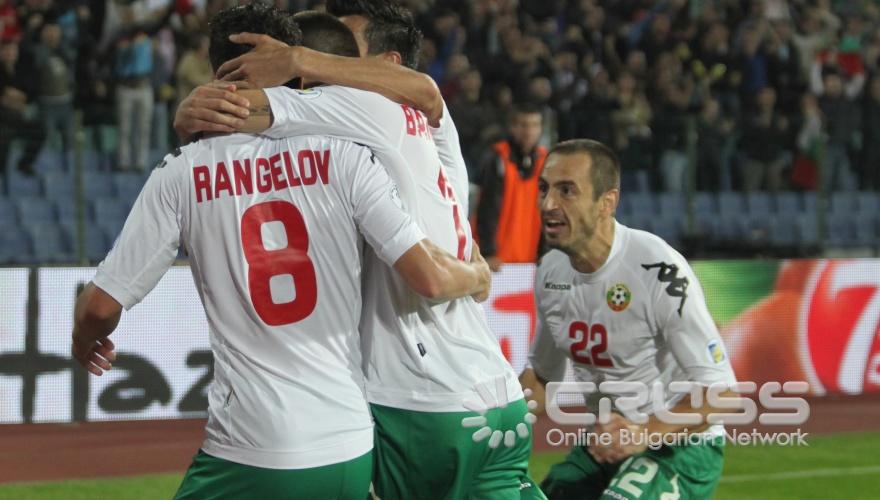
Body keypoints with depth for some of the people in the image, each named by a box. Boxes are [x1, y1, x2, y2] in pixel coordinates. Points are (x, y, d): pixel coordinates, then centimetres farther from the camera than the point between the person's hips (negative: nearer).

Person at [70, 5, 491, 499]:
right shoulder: (343, 154, 0)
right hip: (352, 452, 2)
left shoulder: (181, 174, 0)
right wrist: (480, 275, 18)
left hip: (248, 457, -2)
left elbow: (102, 306, 0)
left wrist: (86, 341, 24)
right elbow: (430, 278, -5)